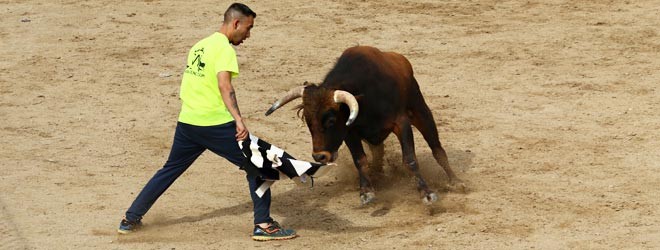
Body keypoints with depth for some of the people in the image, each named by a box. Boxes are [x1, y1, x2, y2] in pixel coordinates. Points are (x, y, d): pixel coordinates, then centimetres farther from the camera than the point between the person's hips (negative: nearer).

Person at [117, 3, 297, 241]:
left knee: (169, 170, 20)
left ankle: (130, 219, 21)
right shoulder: (224, 48, -9)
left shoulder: (199, 46, 17)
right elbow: (224, 85, -22)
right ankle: (263, 225, -2)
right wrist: (239, 120, -30)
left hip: (186, 121, 8)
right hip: (215, 124, -8)